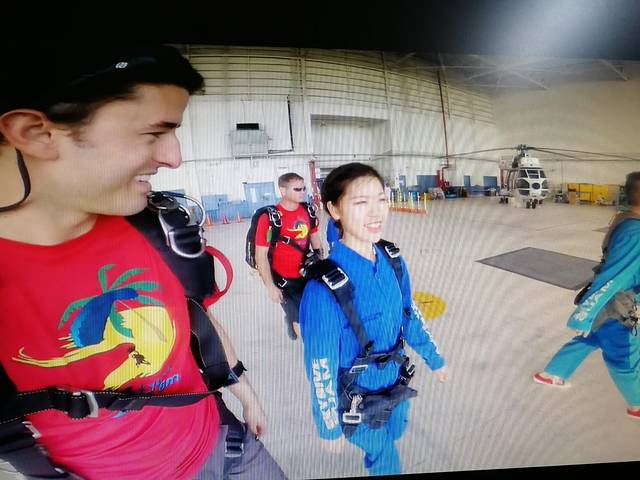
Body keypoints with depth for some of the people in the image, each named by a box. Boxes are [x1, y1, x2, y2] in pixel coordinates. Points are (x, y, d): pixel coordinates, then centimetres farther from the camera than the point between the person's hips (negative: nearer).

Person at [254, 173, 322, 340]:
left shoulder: (308, 211, -2)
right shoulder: (270, 217, -21)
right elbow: (261, 255, -16)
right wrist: (270, 287, -15)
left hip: (306, 274, 6)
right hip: (283, 279, -5)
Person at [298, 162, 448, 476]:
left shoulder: (393, 259, -13)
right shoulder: (324, 289, -33)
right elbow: (321, 370, -21)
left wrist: (434, 359, 15)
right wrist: (329, 427, -9)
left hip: (398, 386, 6)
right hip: (360, 404, -5)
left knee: (390, 440, 32)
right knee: (386, 461, 22)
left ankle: (374, 460, 63)